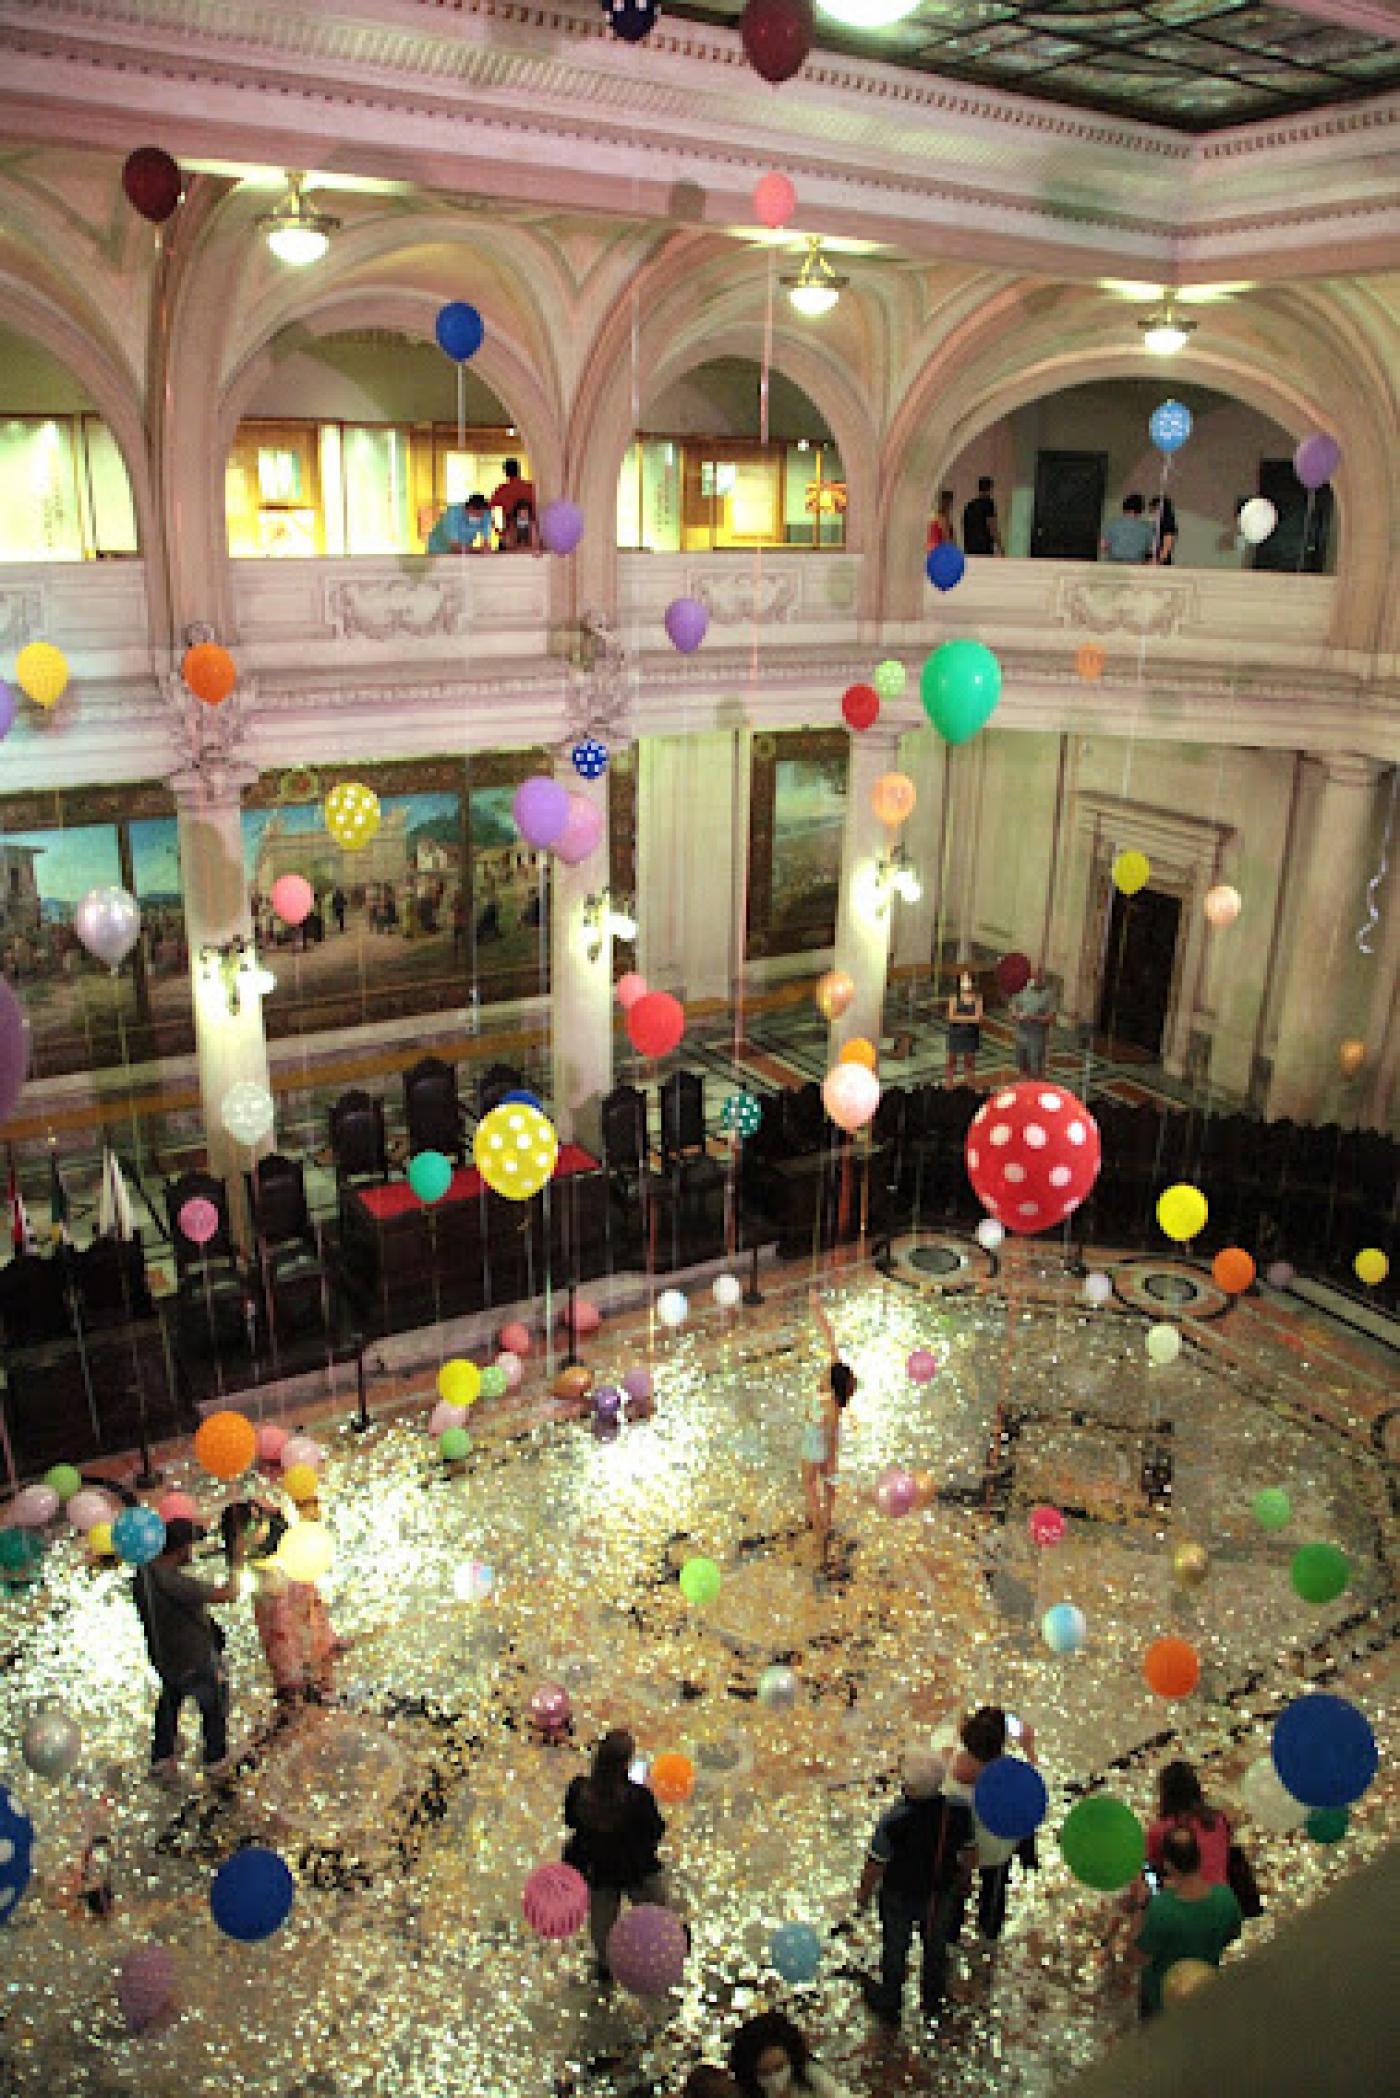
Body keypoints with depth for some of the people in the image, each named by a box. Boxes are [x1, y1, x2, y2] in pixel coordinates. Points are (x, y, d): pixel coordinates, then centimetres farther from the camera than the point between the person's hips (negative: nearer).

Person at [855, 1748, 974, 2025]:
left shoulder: (893, 1821, -39)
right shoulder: (958, 1811, -29)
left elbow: (875, 1865, -22)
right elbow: (968, 1850, -9)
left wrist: (863, 1893, -2)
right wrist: (963, 1876, 13)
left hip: (900, 1898, -3)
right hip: (942, 1892, 3)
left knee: (895, 1950, 25)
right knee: (936, 1944, 30)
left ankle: (889, 2005, 49)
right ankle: (932, 1999, 55)